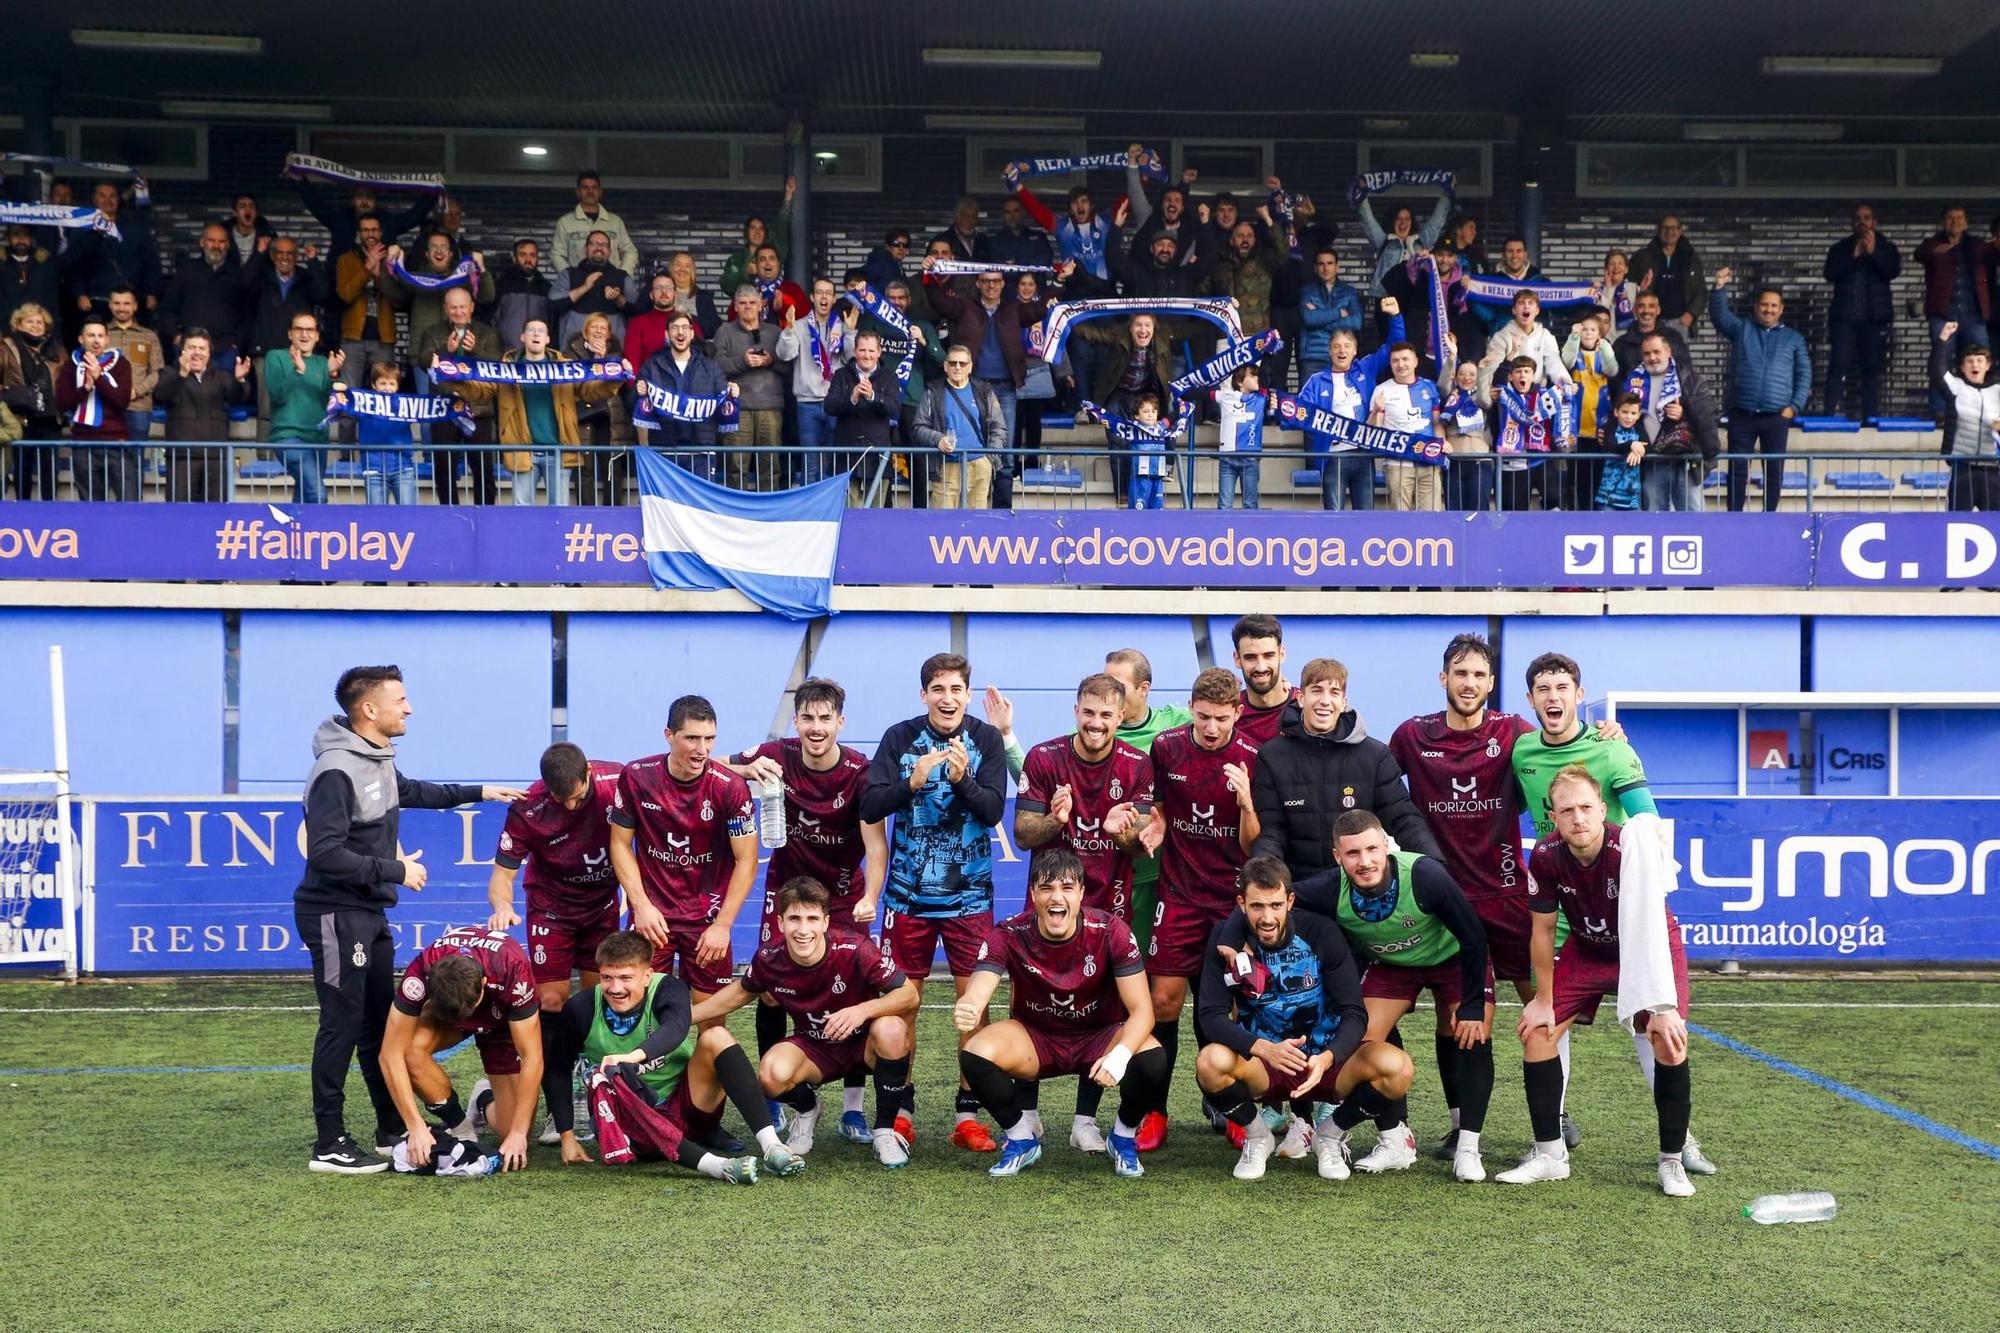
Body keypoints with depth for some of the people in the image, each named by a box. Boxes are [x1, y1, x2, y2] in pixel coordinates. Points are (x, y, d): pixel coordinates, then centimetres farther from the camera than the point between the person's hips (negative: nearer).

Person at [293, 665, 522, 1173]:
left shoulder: (378, 759, 10)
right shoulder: (336, 771, -21)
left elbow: (411, 792, 32)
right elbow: (326, 854, -26)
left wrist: (477, 793, 32)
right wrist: (396, 870, -19)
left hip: (369, 912, 10)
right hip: (335, 915, -10)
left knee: (379, 1021, 15)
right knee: (343, 1025, -5)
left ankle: (394, 1130, 26)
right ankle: (329, 1145, 3)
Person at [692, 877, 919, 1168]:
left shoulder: (856, 950, -28)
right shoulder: (769, 958, -17)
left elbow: (909, 995, -22)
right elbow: (741, 992, 6)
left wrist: (863, 1009, -40)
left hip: (863, 1044, -1)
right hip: (814, 1048, 2)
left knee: (891, 1029, -36)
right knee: (772, 1073, -32)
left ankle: (885, 1130, -12)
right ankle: (806, 1110, 8)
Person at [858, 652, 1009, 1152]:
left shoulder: (987, 740, -2)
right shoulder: (900, 738, -2)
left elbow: (994, 810, -10)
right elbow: (869, 807, -8)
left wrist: (963, 778, -27)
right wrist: (912, 782, -24)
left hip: (969, 894, 0)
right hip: (908, 892, 0)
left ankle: (969, 1115, 8)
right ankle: (900, 1109, 18)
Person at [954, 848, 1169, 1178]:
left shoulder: (1111, 932, -21)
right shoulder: (1009, 936, -19)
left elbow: (1141, 1010, -22)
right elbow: (976, 995, -31)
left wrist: (1120, 1055, -42)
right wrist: (966, 1011, -58)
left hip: (1098, 1039, -1)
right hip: (1034, 1039, 1)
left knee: (1151, 1058, -33)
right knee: (974, 1054, -29)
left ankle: (1124, 1137, 1)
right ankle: (1021, 1139, 0)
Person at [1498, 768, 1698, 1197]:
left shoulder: (1631, 851, -34)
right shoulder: (1546, 856, -22)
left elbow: (1648, 933, -35)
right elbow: (1544, 930, -8)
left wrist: (1663, 1008, -38)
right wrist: (1543, 1000, -3)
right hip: (1587, 951, 4)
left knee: (1669, 1042, -21)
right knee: (1535, 1030, -6)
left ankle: (1673, 1161, -3)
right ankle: (1549, 1155, 7)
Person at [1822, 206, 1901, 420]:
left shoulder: (1886, 247, 12)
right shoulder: (1840, 248, 13)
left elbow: (1893, 271, -4)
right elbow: (1830, 274, -2)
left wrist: (1873, 252, -15)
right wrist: (1853, 256, -11)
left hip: (1874, 316, 0)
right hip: (1844, 315, 0)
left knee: (1872, 368, -2)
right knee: (1838, 365, -11)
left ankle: (1870, 419, -1)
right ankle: (1828, 417, -15)